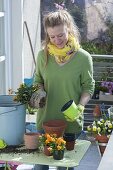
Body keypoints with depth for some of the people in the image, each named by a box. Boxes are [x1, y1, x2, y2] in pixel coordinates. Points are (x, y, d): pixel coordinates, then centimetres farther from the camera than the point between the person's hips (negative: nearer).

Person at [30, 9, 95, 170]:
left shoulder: (83, 57, -8)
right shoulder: (43, 55, -1)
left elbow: (88, 87, -2)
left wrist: (80, 106, -17)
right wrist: (40, 92, -9)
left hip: (71, 121, -2)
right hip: (45, 119, 2)